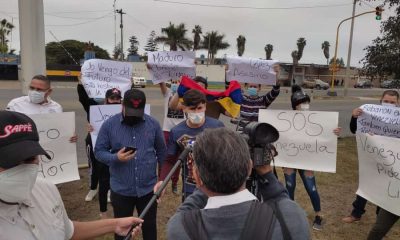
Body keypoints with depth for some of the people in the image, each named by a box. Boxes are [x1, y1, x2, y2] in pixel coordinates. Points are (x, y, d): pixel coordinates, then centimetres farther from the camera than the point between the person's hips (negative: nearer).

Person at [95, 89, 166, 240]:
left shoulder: (153, 124, -4)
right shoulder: (109, 125, -7)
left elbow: (162, 152, 5)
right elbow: (99, 151, -4)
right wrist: (115, 158, -23)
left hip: (148, 189, 1)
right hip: (121, 190, 0)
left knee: (149, 227, 19)